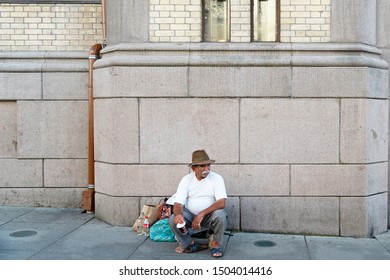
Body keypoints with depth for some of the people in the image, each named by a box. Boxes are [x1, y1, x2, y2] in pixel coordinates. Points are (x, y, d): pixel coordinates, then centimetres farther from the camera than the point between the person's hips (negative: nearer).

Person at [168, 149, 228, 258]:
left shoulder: (217, 178, -9)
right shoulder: (186, 179, -3)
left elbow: (221, 203, -21)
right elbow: (178, 203, -10)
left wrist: (202, 214, -32)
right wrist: (178, 214, -35)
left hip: (210, 215, -1)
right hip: (190, 215, 2)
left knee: (220, 215, -34)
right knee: (173, 219, -26)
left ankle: (216, 244, -7)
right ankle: (189, 244, -2)